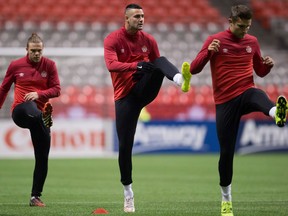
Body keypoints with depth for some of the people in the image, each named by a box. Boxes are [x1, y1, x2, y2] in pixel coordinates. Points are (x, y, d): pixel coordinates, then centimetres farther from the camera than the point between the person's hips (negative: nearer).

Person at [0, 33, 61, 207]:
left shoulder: (49, 65, 4)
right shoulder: (16, 65, 4)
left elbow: (56, 90, 0)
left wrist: (39, 94, -16)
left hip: (41, 114, 1)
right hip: (20, 112, -1)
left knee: (42, 158, -2)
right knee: (30, 107, -40)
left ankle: (36, 196, 7)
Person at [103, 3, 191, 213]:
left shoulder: (148, 40, 6)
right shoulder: (112, 39, -6)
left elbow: (158, 64, 12)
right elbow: (111, 65, -22)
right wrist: (136, 65, -37)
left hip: (143, 90, 2)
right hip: (125, 96, -2)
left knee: (162, 61, -26)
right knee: (125, 146, -3)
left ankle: (181, 80, -61)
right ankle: (128, 191, 13)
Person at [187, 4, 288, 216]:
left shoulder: (252, 41, 8)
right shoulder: (215, 40, -3)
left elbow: (260, 71, 18)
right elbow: (194, 69, -7)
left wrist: (268, 65, -5)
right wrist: (208, 51, -24)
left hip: (246, 93, 2)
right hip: (225, 101, -2)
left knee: (260, 96, -37)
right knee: (226, 151, 0)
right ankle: (226, 199, 18)